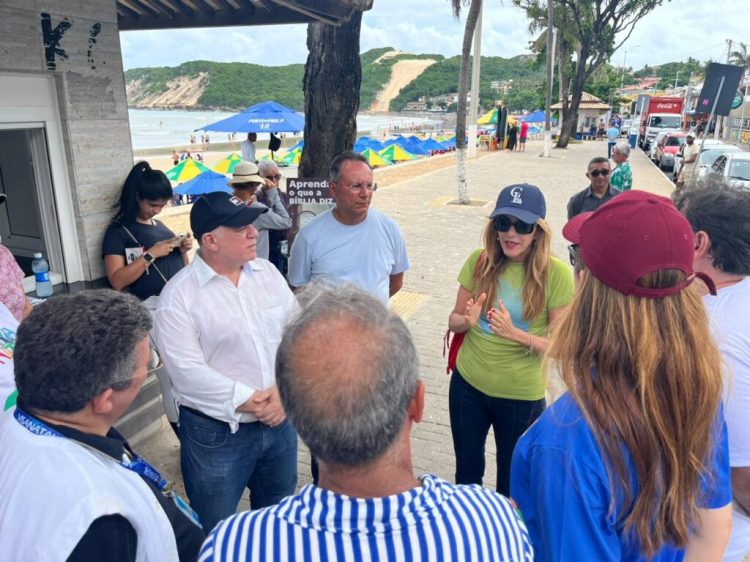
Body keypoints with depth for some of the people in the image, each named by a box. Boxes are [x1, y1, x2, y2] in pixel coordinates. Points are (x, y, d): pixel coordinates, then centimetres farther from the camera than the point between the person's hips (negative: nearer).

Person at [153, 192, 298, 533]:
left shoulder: (268, 273, 1)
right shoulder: (179, 295, -15)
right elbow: (187, 371, -20)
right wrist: (247, 401, -19)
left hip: (279, 420, 5)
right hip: (216, 433, -4)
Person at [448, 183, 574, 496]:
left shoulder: (556, 273, -16)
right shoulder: (479, 261, -8)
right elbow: (454, 320, 1)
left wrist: (515, 334, -30)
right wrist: (468, 321, -22)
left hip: (521, 395, -2)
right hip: (468, 383, 3)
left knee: (512, 481, 21)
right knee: (466, 472, 23)